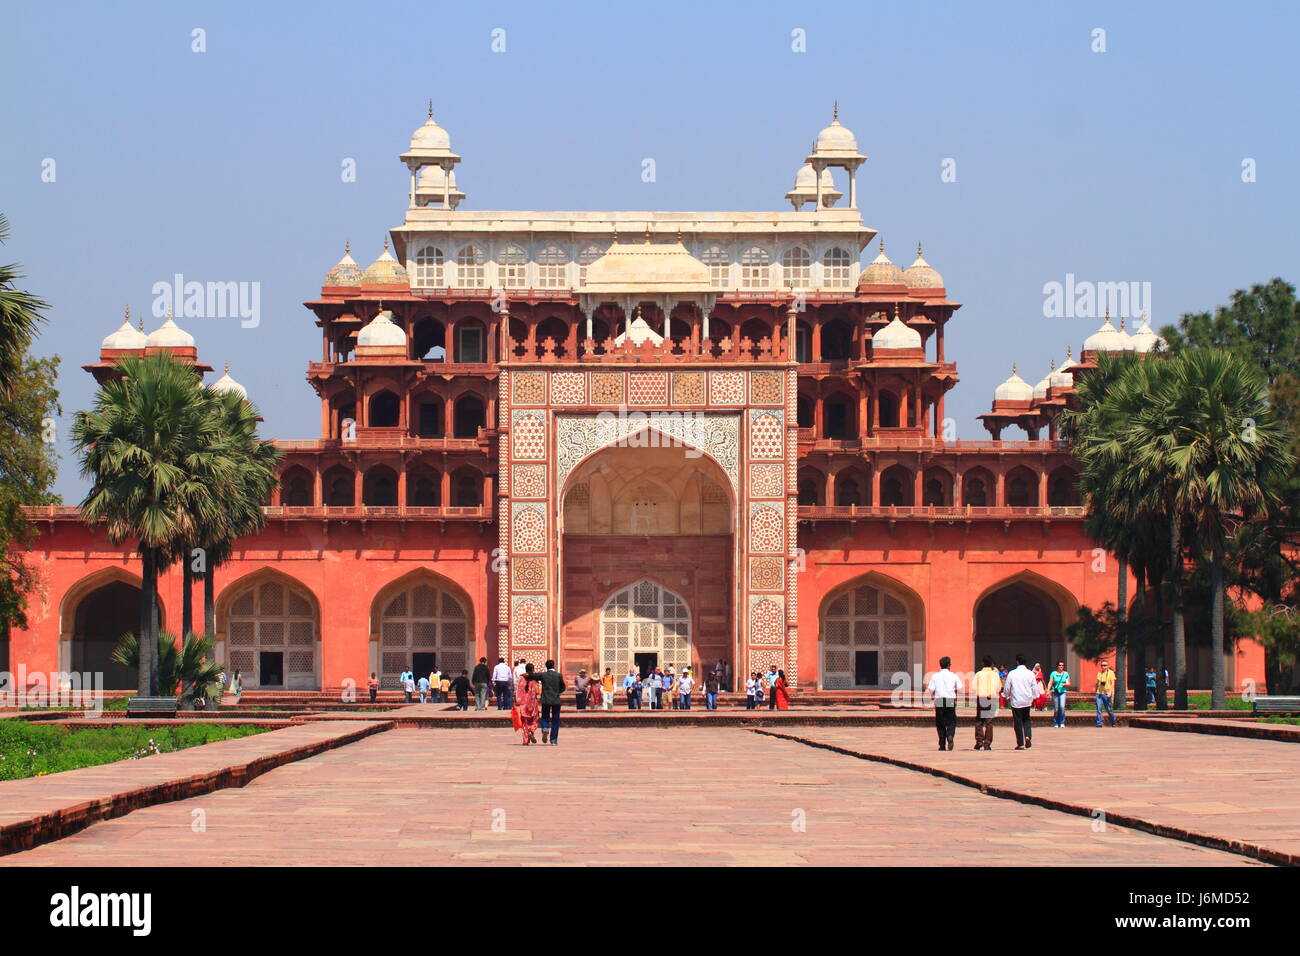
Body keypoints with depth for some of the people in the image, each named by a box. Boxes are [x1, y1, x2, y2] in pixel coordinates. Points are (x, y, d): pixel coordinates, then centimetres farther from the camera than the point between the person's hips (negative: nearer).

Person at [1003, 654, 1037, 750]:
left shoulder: (1012, 674, -8)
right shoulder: (1030, 673, -2)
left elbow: (1007, 687, -1)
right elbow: (1034, 688, 3)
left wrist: (1008, 698, 15)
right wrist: (1034, 699, 16)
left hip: (1016, 701, -2)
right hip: (1027, 701, 2)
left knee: (1018, 722, 4)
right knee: (1026, 720, 18)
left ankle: (1020, 744, 5)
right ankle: (1028, 737, -7)